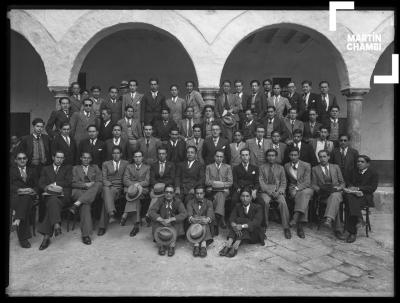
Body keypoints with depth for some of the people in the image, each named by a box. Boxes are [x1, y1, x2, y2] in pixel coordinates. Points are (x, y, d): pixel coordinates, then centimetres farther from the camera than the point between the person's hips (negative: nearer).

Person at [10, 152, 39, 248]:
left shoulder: (32, 171, 23)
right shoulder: (11, 170, 18)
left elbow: (37, 186, 13)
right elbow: (10, 186, 2)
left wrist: (33, 190, -10)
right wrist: (19, 190, -15)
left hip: (29, 195, 2)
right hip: (14, 196, -2)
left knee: (25, 197, -36)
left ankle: (17, 221, -46)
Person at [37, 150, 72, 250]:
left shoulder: (68, 168, 22)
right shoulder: (46, 169, 26)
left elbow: (68, 182, 6)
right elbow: (40, 184, 12)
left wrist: (55, 184, -3)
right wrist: (47, 187, -10)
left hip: (63, 195, -1)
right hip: (49, 195, 2)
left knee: (52, 204, -34)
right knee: (53, 201, -36)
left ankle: (46, 236, -42)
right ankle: (56, 225, -50)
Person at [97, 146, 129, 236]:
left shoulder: (126, 163, 17)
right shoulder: (106, 164, 18)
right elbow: (104, 178, 8)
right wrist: (109, 185, -11)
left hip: (119, 188, -1)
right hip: (108, 186, 1)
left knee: (107, 198, -32)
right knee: (106, 190, -38)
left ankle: (102, 226, -35)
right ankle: (111, 214, -56)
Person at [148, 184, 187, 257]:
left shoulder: (177, 201, -4)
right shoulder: (160, 200, -1)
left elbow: (184, 214, -16)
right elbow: (151, 211, -11)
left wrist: (170, 219, -27)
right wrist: (162, 220, -26)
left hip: (174, 223, -1)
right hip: (161, 223, 1)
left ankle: (172, 246, -17)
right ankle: (161, 246, -14)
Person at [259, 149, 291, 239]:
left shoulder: (280, 168, 16)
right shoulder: (262, 167, 11)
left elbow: (283, 183, 10)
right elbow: (261, 182, 1)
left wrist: (279, 191, -10)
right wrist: (270, 191, -13)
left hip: (278, 191, 1)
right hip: (265, 191, -1)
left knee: (283, 202, -29)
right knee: (266, 202, -33)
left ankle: (286, 227, -23)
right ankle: (264, 224, -20)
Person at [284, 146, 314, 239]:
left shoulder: (306, 165, 2)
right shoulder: (286, 166, 12)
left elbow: (307, 182, -7)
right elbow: (285, 180, 19)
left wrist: (297, 188, -22)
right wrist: (292, 189, -1)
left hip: (306, 188, -1)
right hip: (293, 189, 1)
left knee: (304, 193, -40)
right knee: (303, 200, -34)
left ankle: (295, 218, -51)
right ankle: (300, 226, -41)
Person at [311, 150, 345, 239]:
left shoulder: (335, 167, 19)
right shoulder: (315, 169, 15)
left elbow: (342, 183, 16)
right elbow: (314, 185, 9)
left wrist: (338, 188, -6)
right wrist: (320, 189, -13)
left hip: (336, 192, 0)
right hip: (324, 195, 0)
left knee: (334, 197, -38)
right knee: (334, 203, -34)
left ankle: (328, 220, -58)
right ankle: (337, 230, -34)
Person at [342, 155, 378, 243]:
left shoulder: (373, 173, 10)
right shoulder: (354, 172, 25)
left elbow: (372, 188, -3)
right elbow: (349, 183, 15)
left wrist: (358, 188, -13)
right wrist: (355, 191, -7)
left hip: (365, 197, -3)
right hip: (353, 194, 3)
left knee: (352, 204, -35)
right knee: (349, 198, -35)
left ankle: (348, 230, -30)